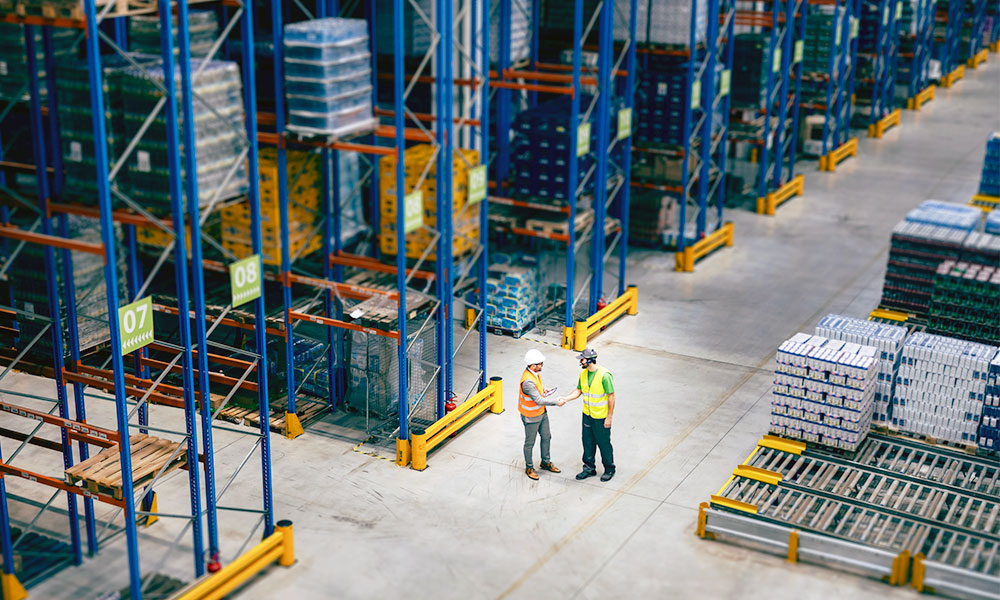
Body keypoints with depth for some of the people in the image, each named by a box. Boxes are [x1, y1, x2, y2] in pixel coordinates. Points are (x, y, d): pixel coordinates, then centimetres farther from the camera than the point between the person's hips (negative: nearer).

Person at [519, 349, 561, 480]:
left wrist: (542, 391, -1)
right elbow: (539, 401, -33)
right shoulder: (527, 381, -34)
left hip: (542, 412, 9)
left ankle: (546, 462, 40)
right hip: (531, 417, -9)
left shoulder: (535, 372, -4)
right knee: (530, 443, 10)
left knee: (546, 437, 21)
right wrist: (556, 403, -25)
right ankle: (529, 468, 27)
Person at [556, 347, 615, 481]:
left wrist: (609, 417, -15)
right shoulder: (583, 374, 0)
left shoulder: (604, 375, -23)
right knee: (588, 442, 16)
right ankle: (589, 468, 32)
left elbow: (611, 396, -17)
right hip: (587, 415, 7)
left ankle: (609, 469, 25)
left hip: (601, 417, -7)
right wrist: (565, 399, -5)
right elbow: (578, 391, 11)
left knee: (604, 443, 7)